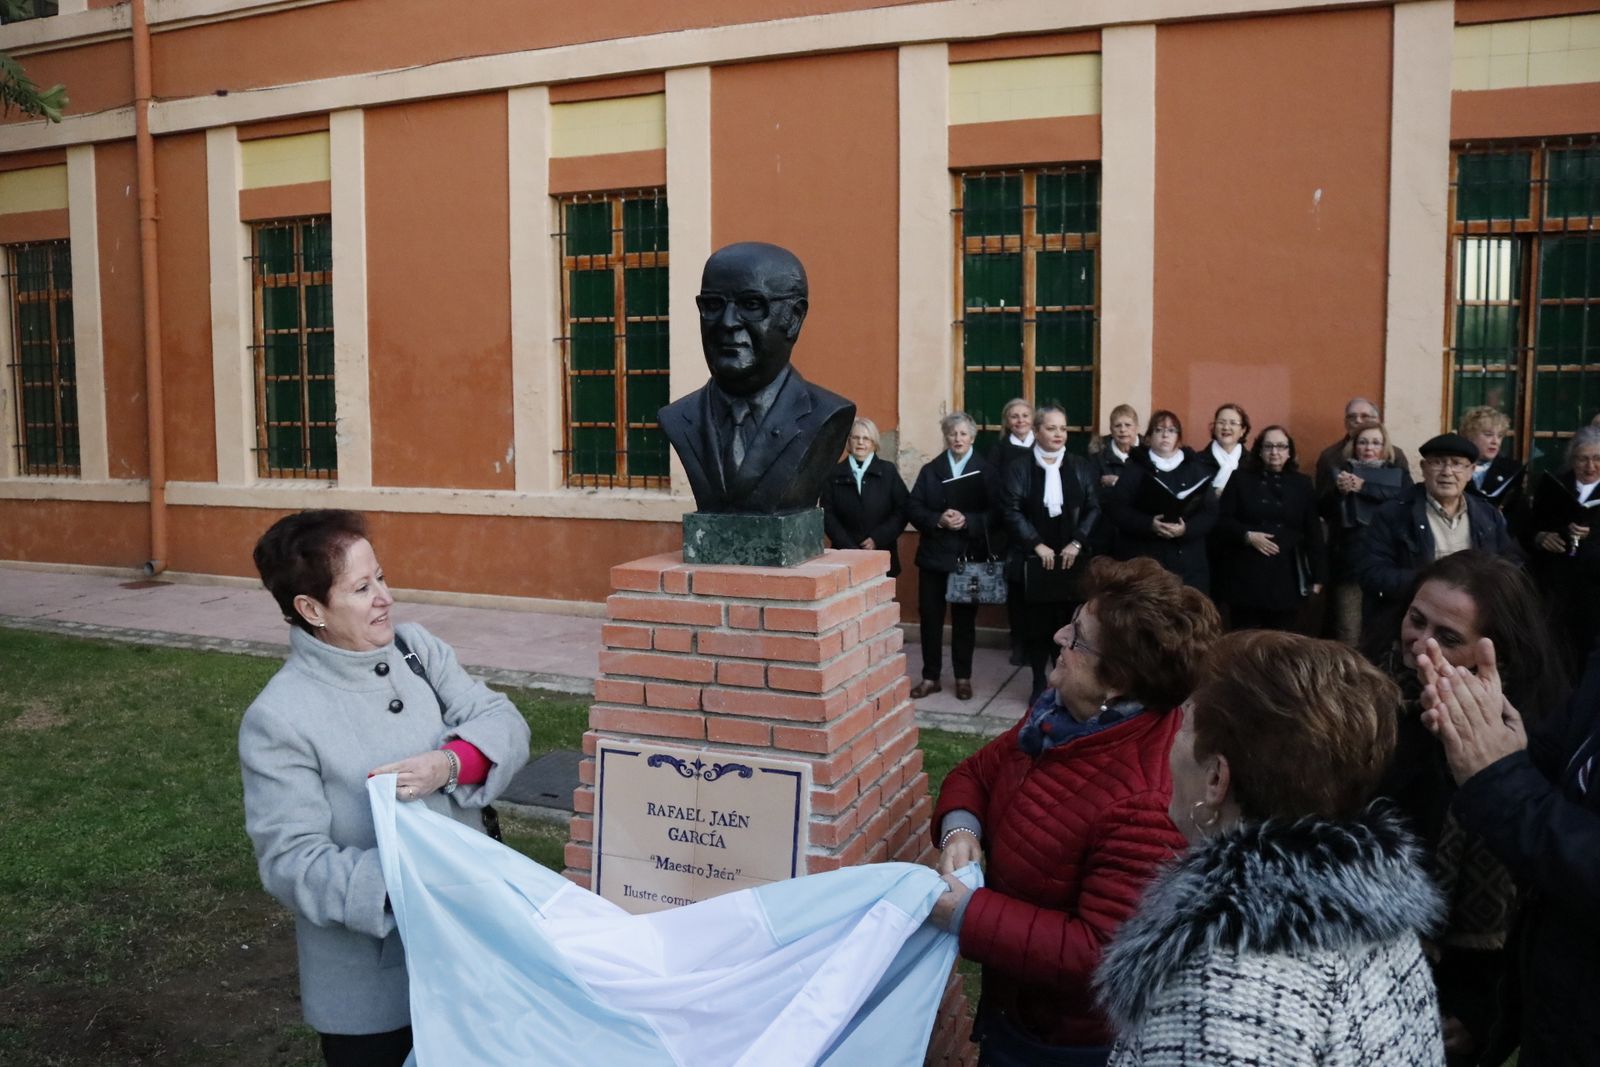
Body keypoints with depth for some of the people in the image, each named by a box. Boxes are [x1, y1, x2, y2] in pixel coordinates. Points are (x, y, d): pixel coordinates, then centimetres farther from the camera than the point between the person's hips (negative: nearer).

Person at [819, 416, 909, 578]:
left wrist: (877, 540, -9)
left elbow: (901, 512, 1)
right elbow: (827, 514, 1)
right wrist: (848, 547, -9)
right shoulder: (835, 473, 7)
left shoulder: (888, 471, 6)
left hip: (881, 556, 0)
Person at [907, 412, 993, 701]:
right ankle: (930, 677, 17)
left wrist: (967, 521, -22)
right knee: (930, 617, 6)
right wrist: (938, 520, -17)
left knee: (965, 618, 8)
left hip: (970, 556, -2)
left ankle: (963, 677, 21)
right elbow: (913, 508, -1)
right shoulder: (930, 470, 7)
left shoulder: (986, 469, -1)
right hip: (934, 555, 2)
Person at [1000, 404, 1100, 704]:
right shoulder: (1018, 468, 1)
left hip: (1073, 559, 1)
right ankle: (1039, 684, 14)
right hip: (1034, 560, -1)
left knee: (1070, 622, 0)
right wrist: (1037, 545, -12)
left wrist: (1077, 543, -7)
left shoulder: (1081, 467, 8)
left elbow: (1094, 508, 4)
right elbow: (1011, 511, -6)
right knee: (1037, 623, 3)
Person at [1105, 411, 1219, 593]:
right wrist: (1149, 525, -19)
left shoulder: (1196, 469, 10)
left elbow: (1210, 512, 3)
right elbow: (1115, 508, -4)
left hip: (1188, 561, 2)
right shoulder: (1135, 467, 5)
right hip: (1143, 559, -2)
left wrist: (1186, 529, -17)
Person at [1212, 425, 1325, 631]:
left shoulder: (1302, 484, 9)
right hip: (1246, 574, -1)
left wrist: (1318, 576, 4)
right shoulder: (1241, 479, 5)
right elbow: (1221, 521, 1)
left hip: (1286, 576, 1)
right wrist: (1247, 535, -16)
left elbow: (1313, 532, 8)